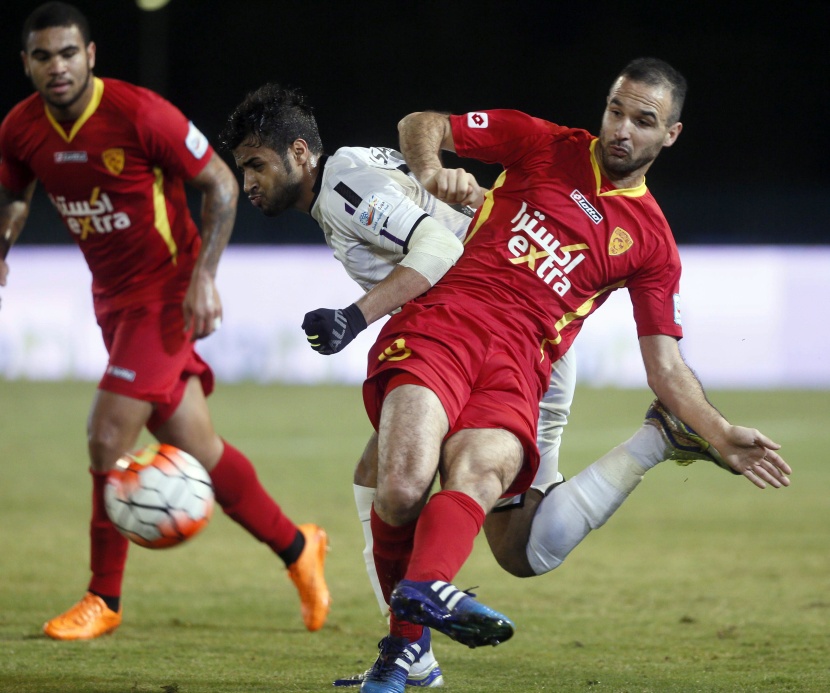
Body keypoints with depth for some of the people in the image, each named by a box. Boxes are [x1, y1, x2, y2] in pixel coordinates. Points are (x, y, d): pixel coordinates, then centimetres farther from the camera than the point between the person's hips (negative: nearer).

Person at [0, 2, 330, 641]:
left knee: (109, 437, -13)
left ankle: (104, 600, 1)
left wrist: (204, 275, -18)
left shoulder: (139, 114, -22)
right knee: (192, 445, 9)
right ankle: (297, 548, 27)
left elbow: (221, 184, -12)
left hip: (167, 292, -6)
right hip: (113, 297, 6)